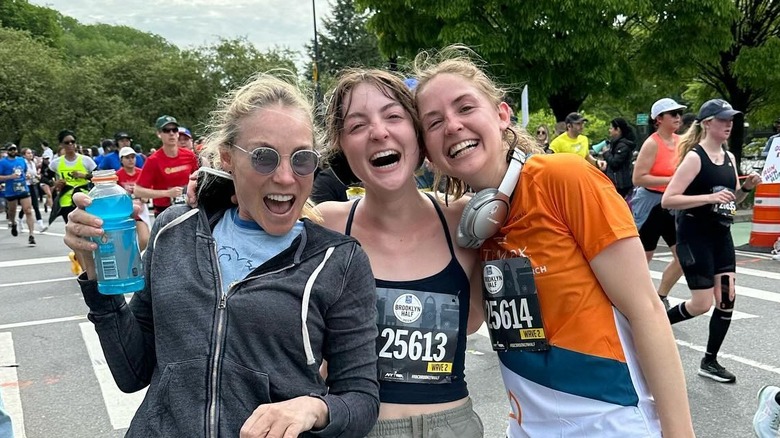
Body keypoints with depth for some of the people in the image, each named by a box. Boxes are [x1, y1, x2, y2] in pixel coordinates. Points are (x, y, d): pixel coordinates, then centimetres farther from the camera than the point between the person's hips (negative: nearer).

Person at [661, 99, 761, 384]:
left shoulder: (729, 158, 9)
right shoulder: (694, 157, -14)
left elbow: (732, 200, 19)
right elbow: (667, 200, -21)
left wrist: (746, 188, -1)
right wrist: (710, 197, -27)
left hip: (721, 235, 7)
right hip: (694, 235, -7)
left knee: (727, 298, 4)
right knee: (701, 304, -6)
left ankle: (710, 361, 17)